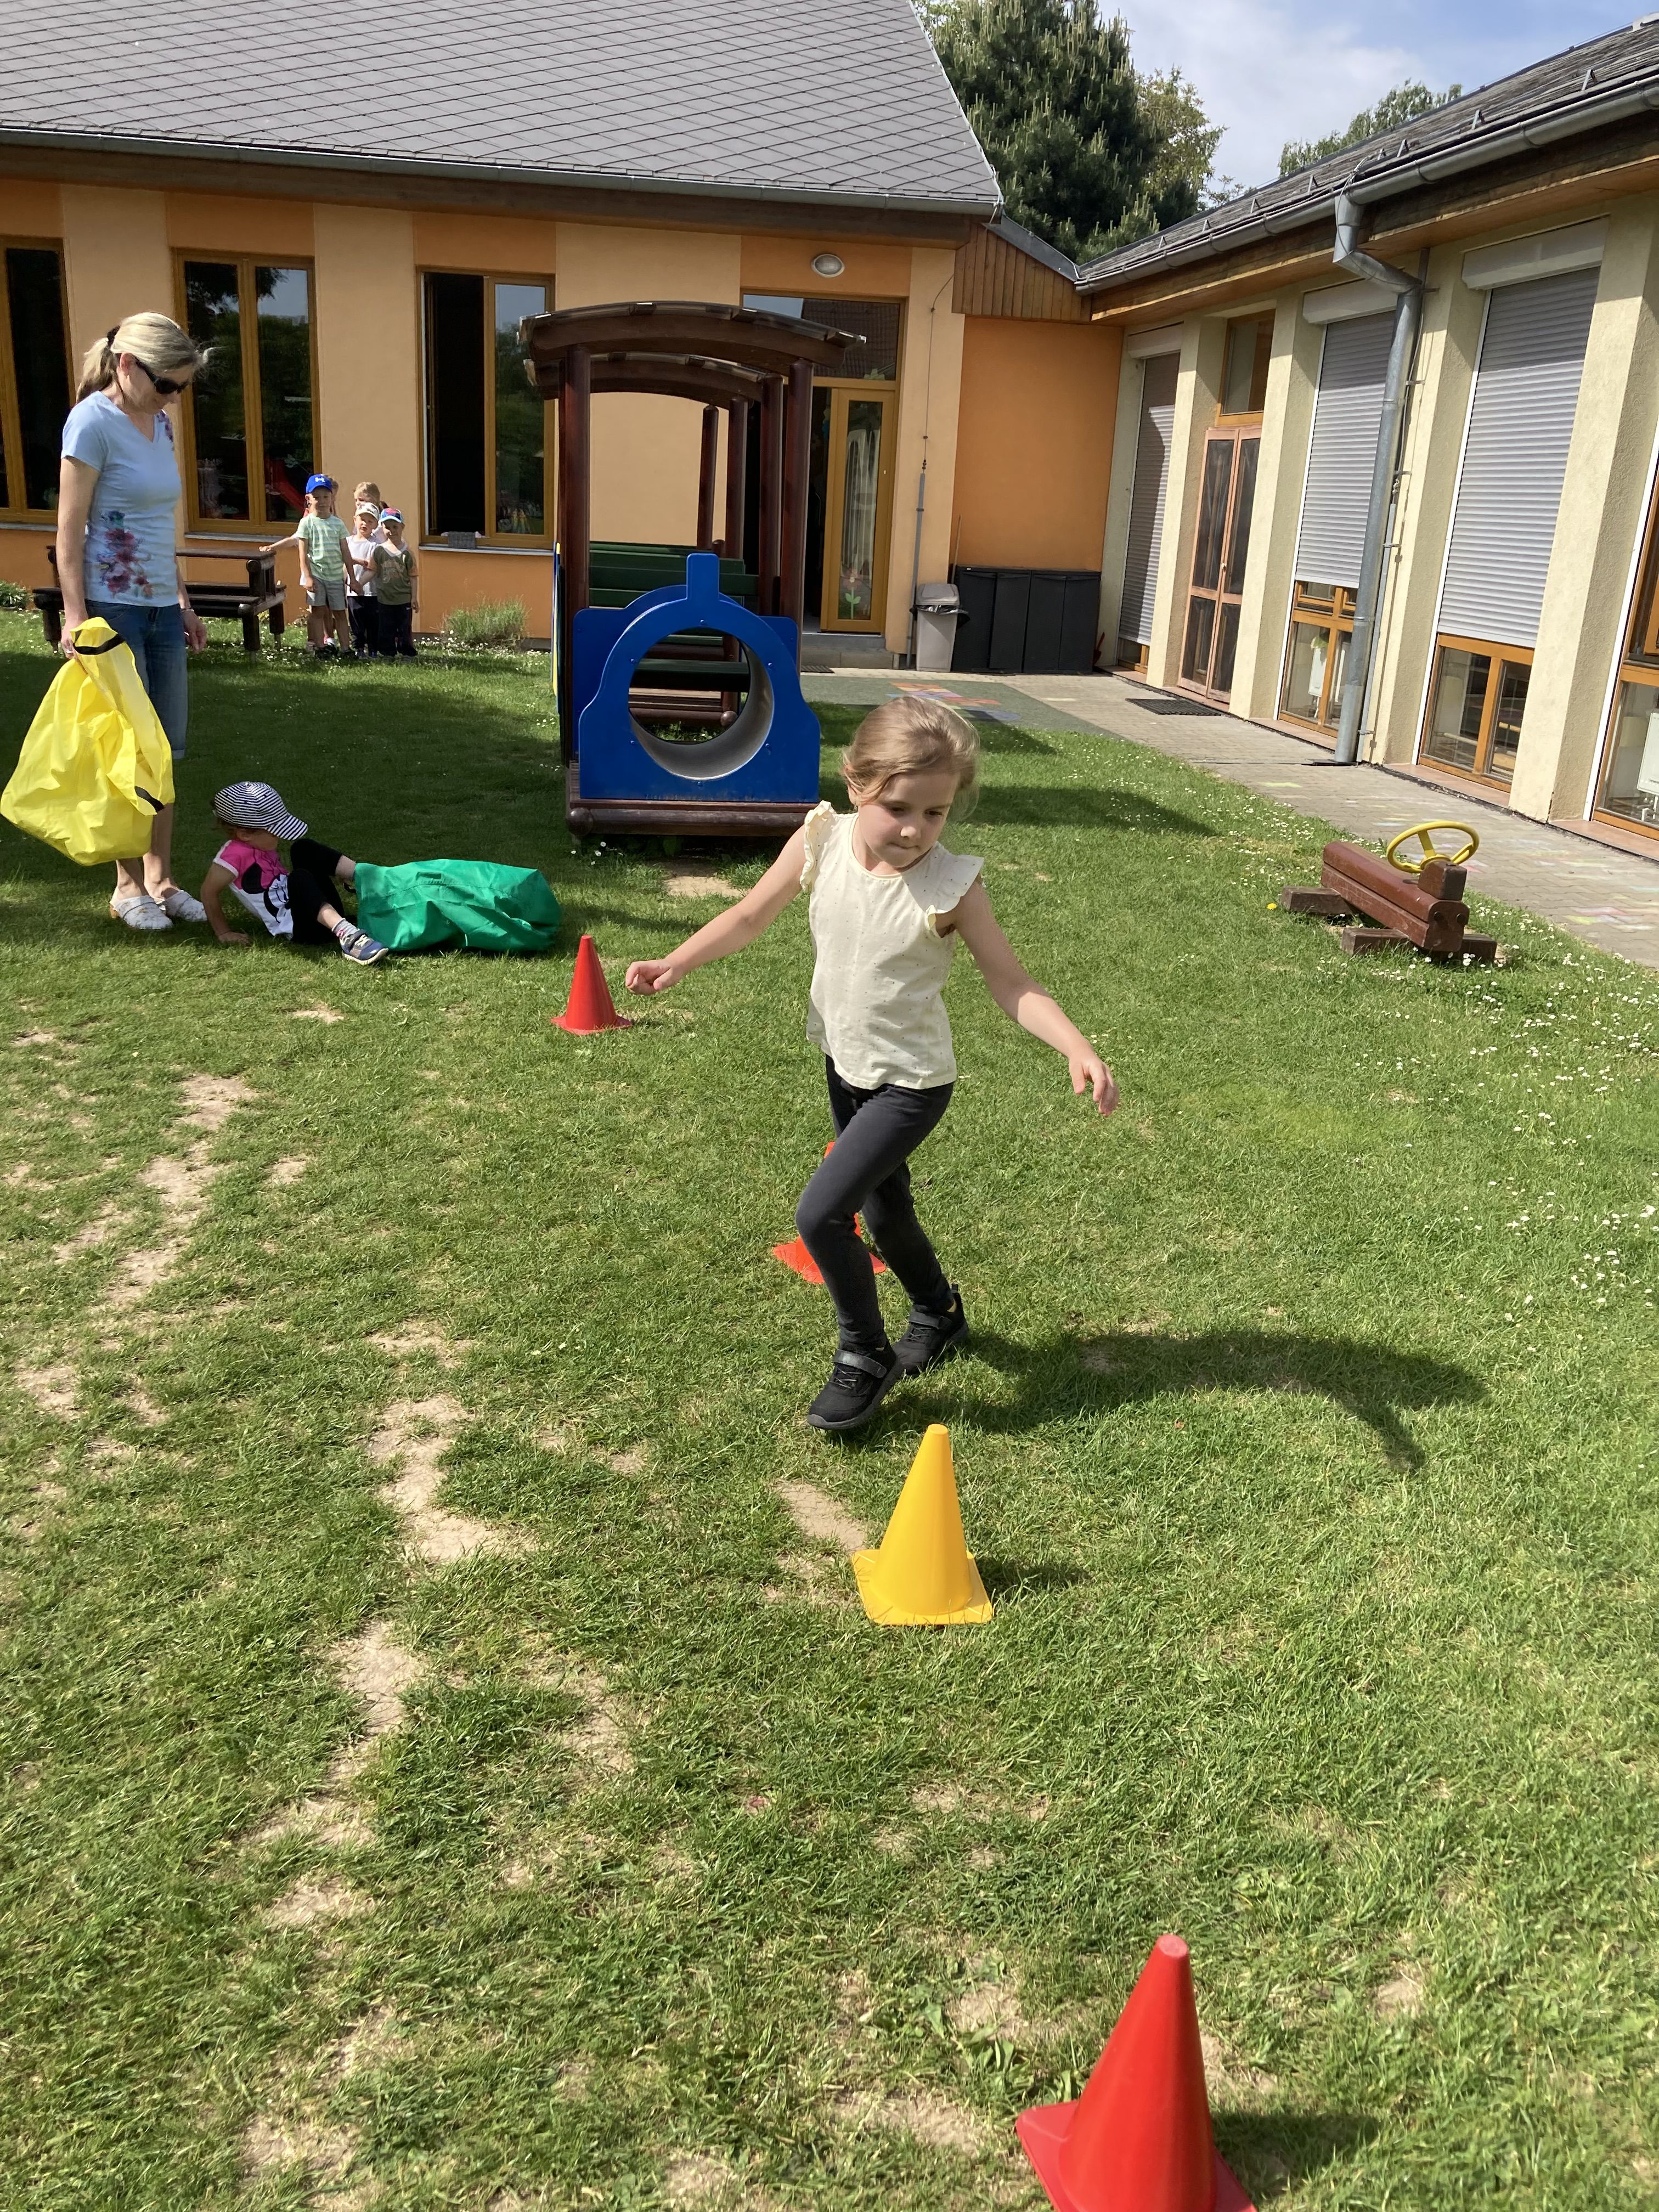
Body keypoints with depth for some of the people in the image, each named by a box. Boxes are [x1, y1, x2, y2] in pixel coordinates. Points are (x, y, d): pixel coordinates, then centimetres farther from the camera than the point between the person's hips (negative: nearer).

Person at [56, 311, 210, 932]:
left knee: (168, 751, 9)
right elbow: (69, 531, -13)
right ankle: (129, 887, 12)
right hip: (113, 608, -7)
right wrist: (76, 618, -18)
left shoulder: (160, 424, 12)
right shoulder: (94, 421, -11)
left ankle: (161, 879, 19)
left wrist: (184, 602, 20)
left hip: (161, 608, 8)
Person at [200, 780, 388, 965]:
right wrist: (224, 933, -6)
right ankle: (346, 935, -53)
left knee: (304, 848, 0)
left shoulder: (262, 845, 11)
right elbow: (209, 892, -11)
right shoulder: (235, 854, -16)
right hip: (299, 927, -9)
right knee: (300, 878, -34)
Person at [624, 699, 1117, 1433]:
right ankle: (939, 1316, 52)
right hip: (846, 1063, 6)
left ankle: (865, 1358, 10)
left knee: (820, 1213, -14)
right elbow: (752, 915, -2)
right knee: (883, 1211, 23)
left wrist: (1078, 1049, -32)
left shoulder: (951, 886, -25)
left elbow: (1012, 986, -19)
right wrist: (676, 963, -12)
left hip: (911, 1083, -5)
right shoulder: (821, 842, -15)